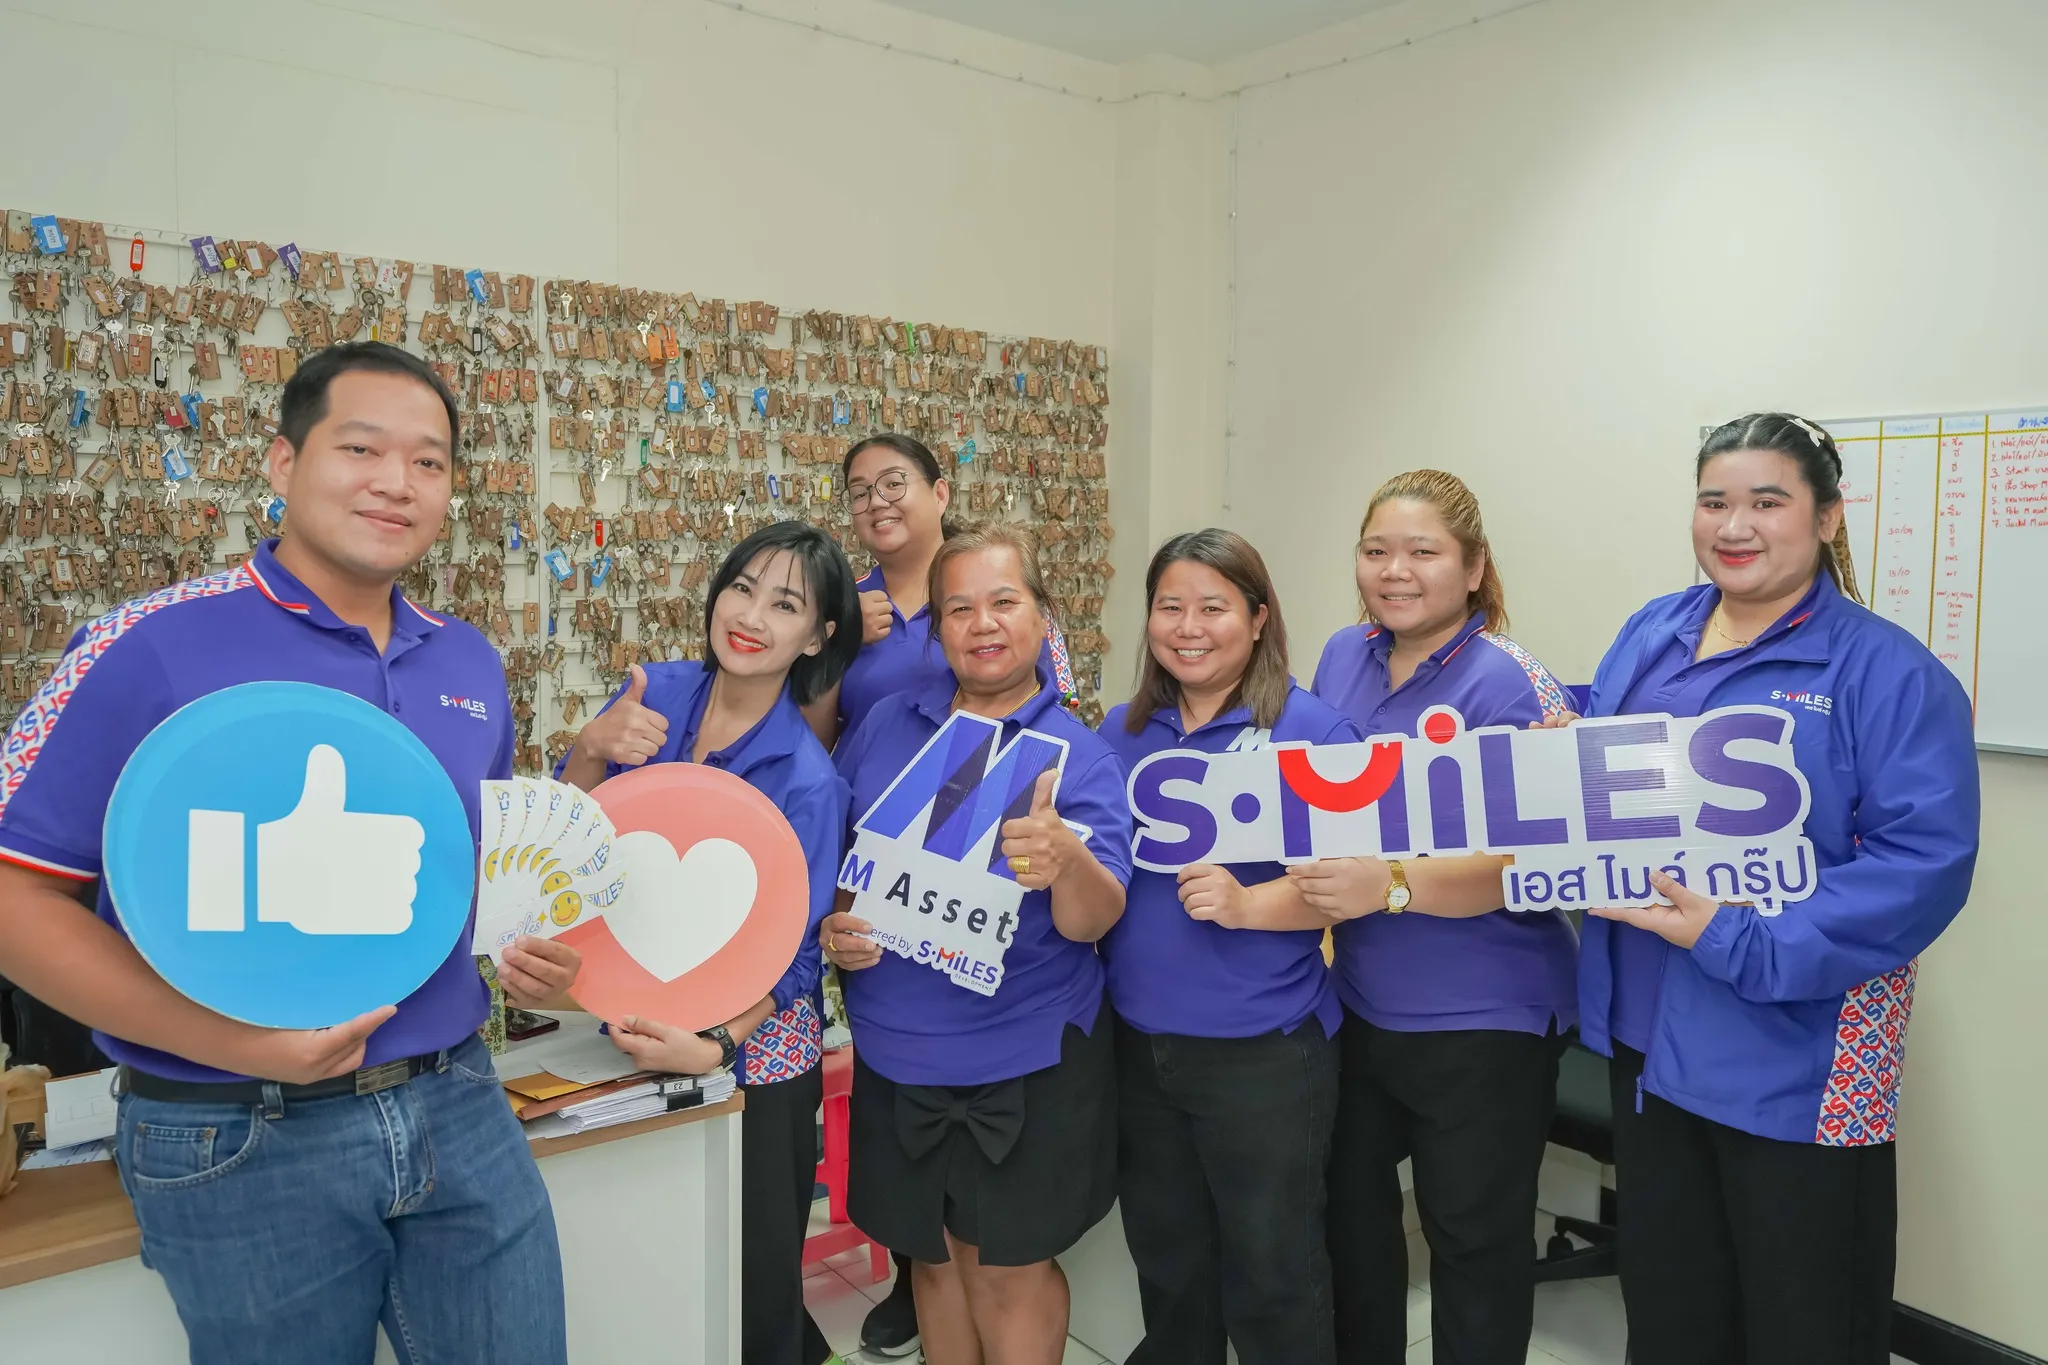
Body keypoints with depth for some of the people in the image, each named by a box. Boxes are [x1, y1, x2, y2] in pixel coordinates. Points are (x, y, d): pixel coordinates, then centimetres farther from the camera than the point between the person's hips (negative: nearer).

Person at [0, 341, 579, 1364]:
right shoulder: (152, 646, -11)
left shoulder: (470, 664, 6)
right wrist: (226, 1038, -21)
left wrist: (533, 945, -1)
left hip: (463, 1112, 5)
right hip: (241, 1143, -4)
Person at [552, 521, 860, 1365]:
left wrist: (714, 1045, -27)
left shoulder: (806, 779, -18)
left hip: (749, 1053, -4)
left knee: (750, 1279, 8)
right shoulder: (654, 694, -7)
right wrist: (591, 750, -21)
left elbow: (787, 955, -14)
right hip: (637, 1025, 5)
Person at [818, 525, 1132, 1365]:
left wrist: (1065, 860, -41)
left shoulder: (1080, 756, -10)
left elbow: (1093, 922, -20)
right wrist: (832, 929, -10)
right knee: (930, 1255, 19)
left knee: (1008, 1268, 12)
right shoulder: (884, 728, 0)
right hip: (894, 1054, 3)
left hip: (1025, 1063, -3)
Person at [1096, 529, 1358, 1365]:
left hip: (1262, 1048, -5)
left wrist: (1246, 904, -29)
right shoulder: (1122, 731, 4)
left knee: (1270, 1275, 10)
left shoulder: (1311, 730, -11)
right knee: (1165, 1263, 23)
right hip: (1137, 1041, 5)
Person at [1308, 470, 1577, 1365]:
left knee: (1475, 1243, 12)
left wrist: (1389, 886, -36)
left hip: (1482, 1019, -6)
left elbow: (1528, 861, -24)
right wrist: (1323, 885, 2)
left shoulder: (1508, 686, -18)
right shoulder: (1343, 657, 1)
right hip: (1360, 1005, 7)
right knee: (1350, 1214, 23)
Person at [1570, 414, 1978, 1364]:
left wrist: (1741, 943, -26)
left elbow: (1924, 863, -20)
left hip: (1795, 1060, -5)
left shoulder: (1887, 671, -12)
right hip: (1645, 1032, 6)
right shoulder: (1650, 635, 6)